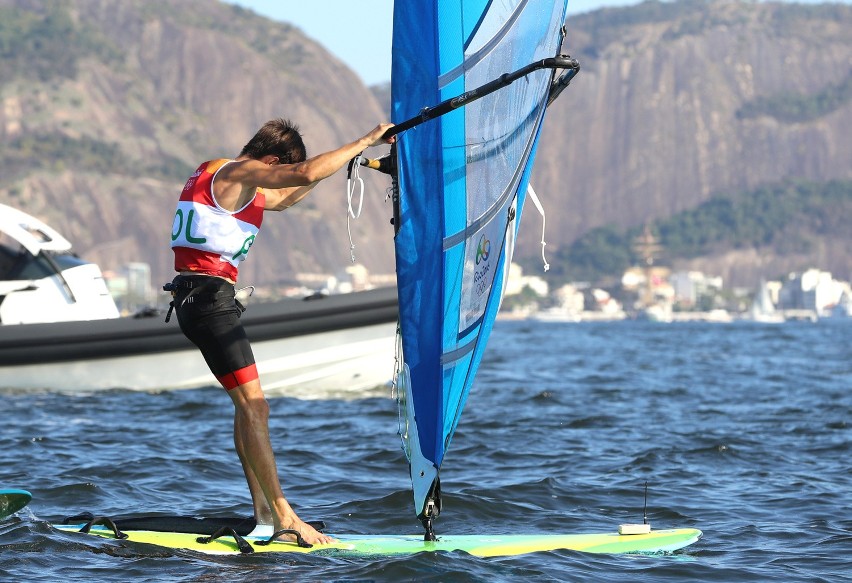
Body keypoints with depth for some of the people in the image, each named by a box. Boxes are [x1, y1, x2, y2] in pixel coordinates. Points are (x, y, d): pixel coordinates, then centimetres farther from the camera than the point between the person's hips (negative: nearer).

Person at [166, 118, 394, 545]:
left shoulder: (216, 173, 20)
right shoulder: (238, 172, -10)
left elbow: (281, 200, 34)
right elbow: (306, 173, -25)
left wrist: (341, 161, 29)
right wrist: (366, 141, -16)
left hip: (193, 297, 11)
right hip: (210, 297, -11)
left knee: (248, 402, 16)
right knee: (253, 406, -12)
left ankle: (262, 508, 17)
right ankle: (283, 516, -14)